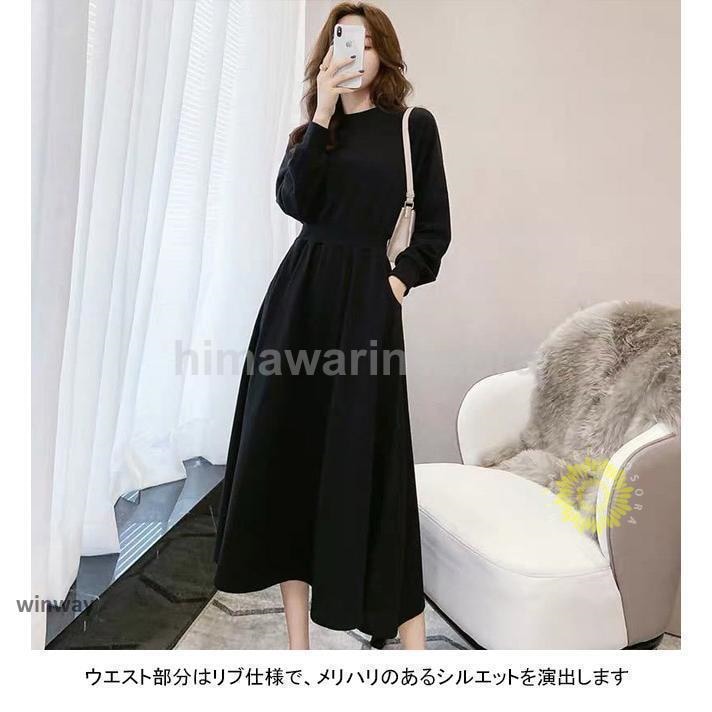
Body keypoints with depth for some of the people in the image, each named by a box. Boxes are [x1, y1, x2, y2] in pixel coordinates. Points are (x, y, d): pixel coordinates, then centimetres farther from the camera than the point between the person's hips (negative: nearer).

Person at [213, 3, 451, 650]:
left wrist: (403, 278, -6)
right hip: (299, 291, 4)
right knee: (286, 448, 2)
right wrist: (322, 116, -6)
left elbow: (436, 227, 7)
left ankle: (413, 640, 11)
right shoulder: (313, 131, 17)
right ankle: (297, 640, 15)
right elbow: (296, 201, -3)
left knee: (369, 460, -5)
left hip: (366, 300, -4)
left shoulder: (413, 125, 9)